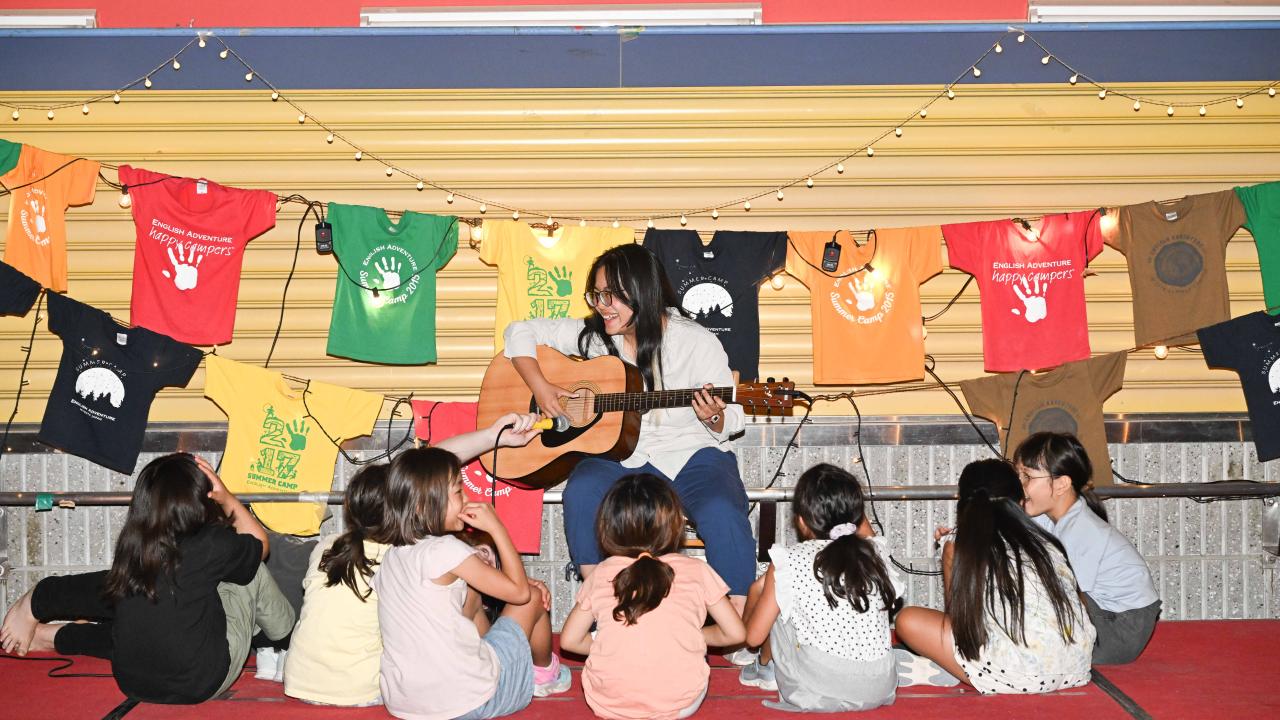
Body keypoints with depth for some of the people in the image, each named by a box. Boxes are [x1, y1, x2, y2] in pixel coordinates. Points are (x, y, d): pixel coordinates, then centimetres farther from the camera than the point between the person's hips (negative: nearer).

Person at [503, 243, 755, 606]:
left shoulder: (697, 343, -6)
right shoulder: (593, 335, 3)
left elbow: (732, 420, 0)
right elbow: (521, 331, 8)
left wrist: (712, 418, -25)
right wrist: (540, 387, -7)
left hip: (692, 454, -2)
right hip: (622, 454, 3)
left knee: (722, 514, -33)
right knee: (581, 491, -30)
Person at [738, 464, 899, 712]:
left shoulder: (788, 563, -6)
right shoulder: (876, 552, 3)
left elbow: (753, 636, 1)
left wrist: (760, 590, 18)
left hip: (817, 694, -4)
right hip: (879, 691, 4)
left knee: (759, 590, 13)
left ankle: (765, 668, 32)